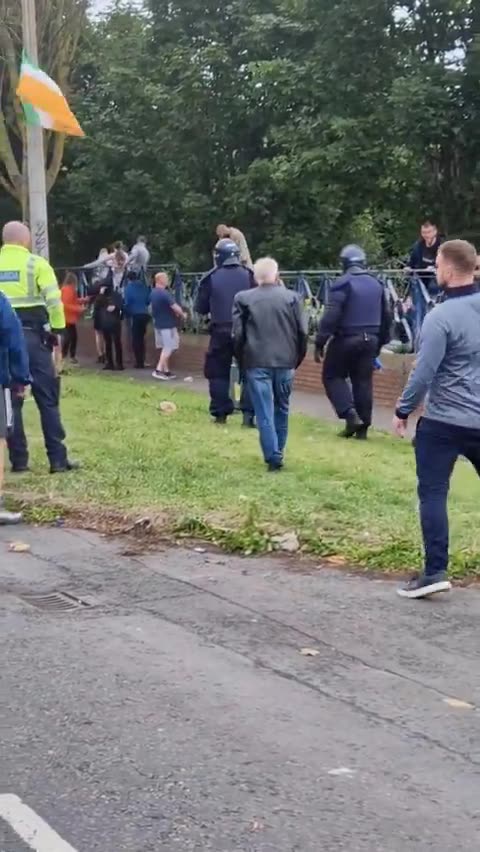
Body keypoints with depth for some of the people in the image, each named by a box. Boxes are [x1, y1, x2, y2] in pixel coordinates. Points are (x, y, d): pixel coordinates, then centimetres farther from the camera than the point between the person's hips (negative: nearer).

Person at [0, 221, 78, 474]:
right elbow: (54, 300, -10)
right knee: (47, 399, 2)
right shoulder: (35, 263, -2)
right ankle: (58, 460, 1)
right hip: (31, 335, -3)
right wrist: (57, 331, 0)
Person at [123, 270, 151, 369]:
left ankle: (139, 362, -2)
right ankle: (141, 361, 17)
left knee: (136, 339, 1)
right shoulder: (144, 286, 8)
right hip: (145, 314, 5)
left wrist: (127, 314, 9)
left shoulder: (129, 288, -6)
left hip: (135, 315, -5)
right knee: (141, 338, 16)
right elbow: (148, 300, 10)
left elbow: (127, 303, -8)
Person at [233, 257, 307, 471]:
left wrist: (242, 361, 9)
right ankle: (278, 451, 26)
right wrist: (296, 359, 12)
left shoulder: (243, 298, -3)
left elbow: (237, 334, -4)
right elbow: (302, 332, 0)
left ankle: (273, 456, -6)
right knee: (281, 409, 18)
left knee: (264, 412, 0)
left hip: (256, 362, -2)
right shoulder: (291, 297, 0)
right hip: (285, 362, 2)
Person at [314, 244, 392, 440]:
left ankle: (350, 414, -9)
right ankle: (363, 427, 9)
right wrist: (381, 341, 24)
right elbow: (386, 316, 16)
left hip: (346, 339, -6)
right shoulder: (376, 284, 10)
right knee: (363, 382, 9)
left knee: (332, 376, 8)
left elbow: (331, 315, -18)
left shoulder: (343, 283, -11)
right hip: (370, 339, 6)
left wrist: (320, 342, -15)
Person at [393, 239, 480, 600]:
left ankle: (436, 571, -3)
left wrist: (403, 411, -1)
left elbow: (424, 372, -14)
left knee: (433, 494, 2)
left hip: (444, 421, -6)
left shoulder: (441, 317, -15)